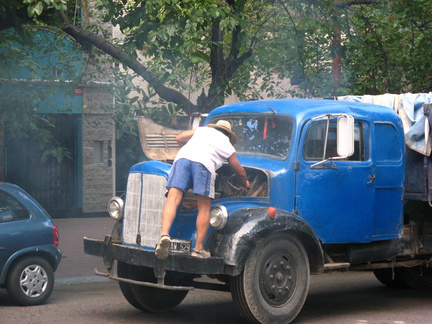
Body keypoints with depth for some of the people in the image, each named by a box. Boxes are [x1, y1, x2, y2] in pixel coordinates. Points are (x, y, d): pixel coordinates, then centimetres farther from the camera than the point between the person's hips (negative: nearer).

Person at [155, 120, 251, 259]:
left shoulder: (203, 130, 36)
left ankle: (164, 234, -30)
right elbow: (240, 171, 39)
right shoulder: (227, 145, 31)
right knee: (204, 208, 6)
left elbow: (179, 138, 36)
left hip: (182, 157, 2)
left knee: (173, 199, -8)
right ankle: (198, 248, 4)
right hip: (205, 163, -2)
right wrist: (246, 184, 59)